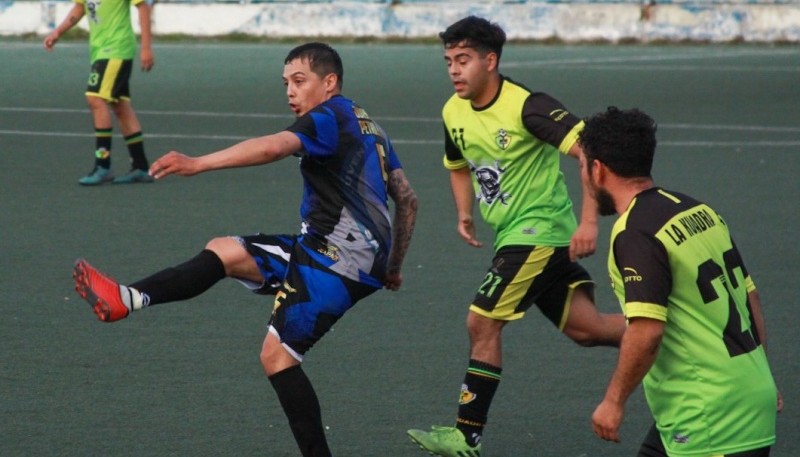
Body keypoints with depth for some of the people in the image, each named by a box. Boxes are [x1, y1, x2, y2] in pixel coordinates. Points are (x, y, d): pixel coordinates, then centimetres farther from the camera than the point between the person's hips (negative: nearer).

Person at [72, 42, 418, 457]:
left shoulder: (330, 118, -9)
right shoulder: (367, 126, 21)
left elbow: (273, 147, -29)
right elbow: (407, 198, 24)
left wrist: (197, 164, -36)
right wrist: (392, 266, 31)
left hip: (338, 258, -9)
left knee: (278, 354, -9)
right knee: (224, 252, 5)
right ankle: (128, 299, -2)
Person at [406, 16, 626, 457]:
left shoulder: (526, 106, -20)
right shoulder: (453, 112, 5)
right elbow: (458, 165, 26)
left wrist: (588, 221, -30)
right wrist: (464, 215, 11)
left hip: (539, 229, -8)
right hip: (512, 234, 8)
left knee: (482, 323, -12)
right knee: (586, 328, 8)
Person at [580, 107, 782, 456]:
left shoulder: (635, 234, -16)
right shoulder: (697, 210, 10)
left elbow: (646, 331, -24)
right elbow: (750, 296, 15)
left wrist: (614, 401, -12)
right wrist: (761, 378, 23)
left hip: (710, 416, -9)